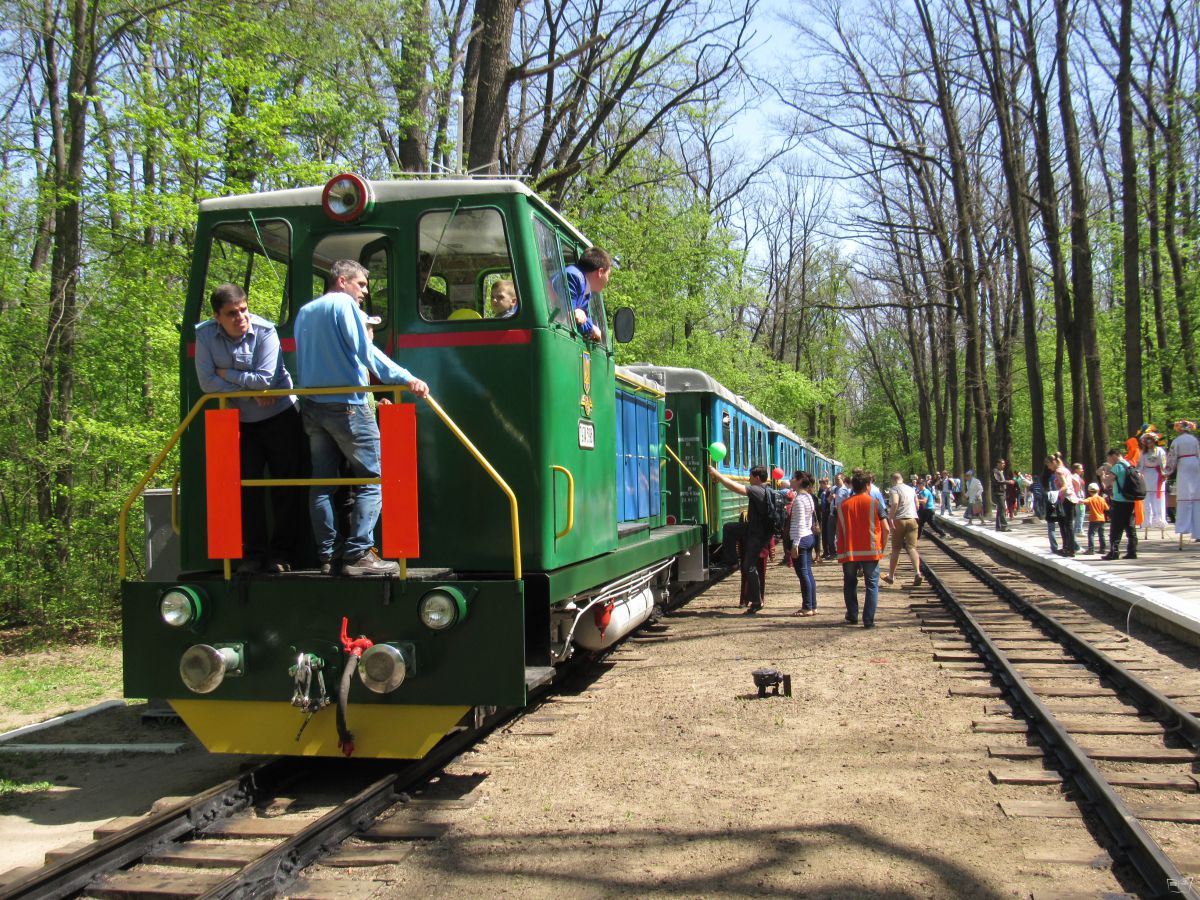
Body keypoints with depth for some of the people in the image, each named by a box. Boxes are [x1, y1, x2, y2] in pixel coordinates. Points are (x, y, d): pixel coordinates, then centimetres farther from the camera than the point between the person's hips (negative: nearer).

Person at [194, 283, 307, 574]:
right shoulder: (205, 336, -8)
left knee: (286, 483, -1)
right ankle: (254, 553, 10)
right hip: (241, 422, 3)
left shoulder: (265, 331, -18)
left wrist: (227, 374, -15)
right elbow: (207, 382, -13)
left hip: (280, 416, -3)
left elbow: (266, 379, -24)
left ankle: (283, 554, 7)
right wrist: (250, 392, -17)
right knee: (247, 486, 2)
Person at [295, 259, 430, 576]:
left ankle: (328, 555, 9)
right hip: (347, 405, -8)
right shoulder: (344, 304, -4)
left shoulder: (304, 312, 19)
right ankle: (359, 554, -11)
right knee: (370, 479, -3)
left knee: (322, 482, 9)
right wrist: (407, 379, -22)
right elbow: (365, 351, -16)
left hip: (312, 406, 8)